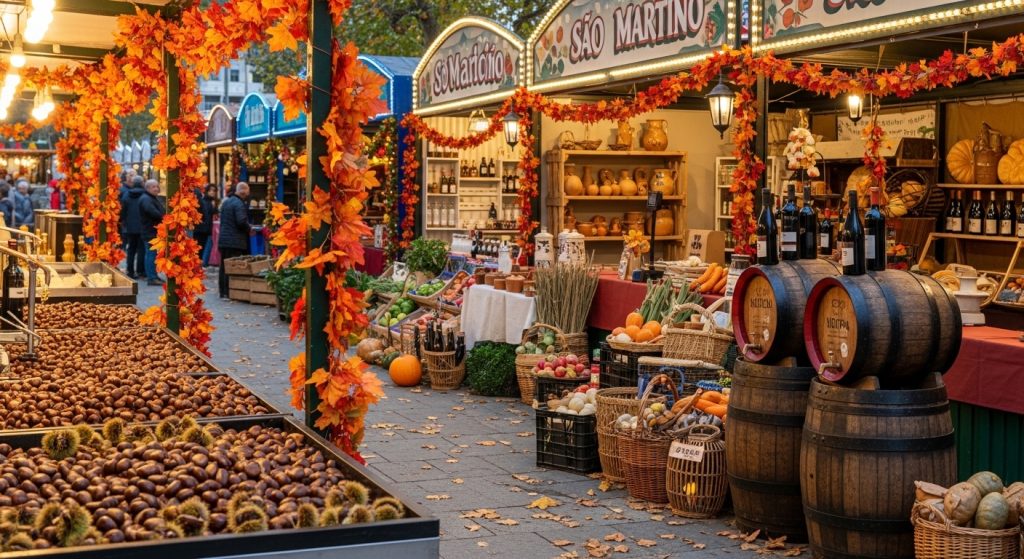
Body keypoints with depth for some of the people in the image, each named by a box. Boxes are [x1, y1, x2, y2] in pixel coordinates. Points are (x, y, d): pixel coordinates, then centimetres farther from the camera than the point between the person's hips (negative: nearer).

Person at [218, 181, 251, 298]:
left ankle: (223, 292, 16)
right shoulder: (239, 204, -15)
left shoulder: (226, 201, 15)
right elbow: (242, 222, -24)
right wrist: (248, 229, -4)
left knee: (223, 266, 12)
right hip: (235, 241, -9)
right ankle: (229, 292, -8)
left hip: (223, 240, 9)